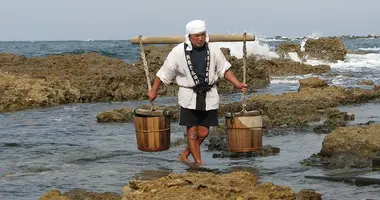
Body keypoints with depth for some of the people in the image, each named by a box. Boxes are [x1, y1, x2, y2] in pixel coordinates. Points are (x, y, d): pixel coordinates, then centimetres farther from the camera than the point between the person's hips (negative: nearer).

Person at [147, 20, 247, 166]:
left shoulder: (213, 49, -2)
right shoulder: (178, 52, -10)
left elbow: (224, 70, 9)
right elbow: (164, 73, 1)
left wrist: (238, 84, -2)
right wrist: (153, 91, 7)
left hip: (209, 96, 3)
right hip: (189, 96, -3)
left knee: (203, 132, 6)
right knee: (192, 132, -2)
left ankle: (184, 155, 26)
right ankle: (199, 163, 8)